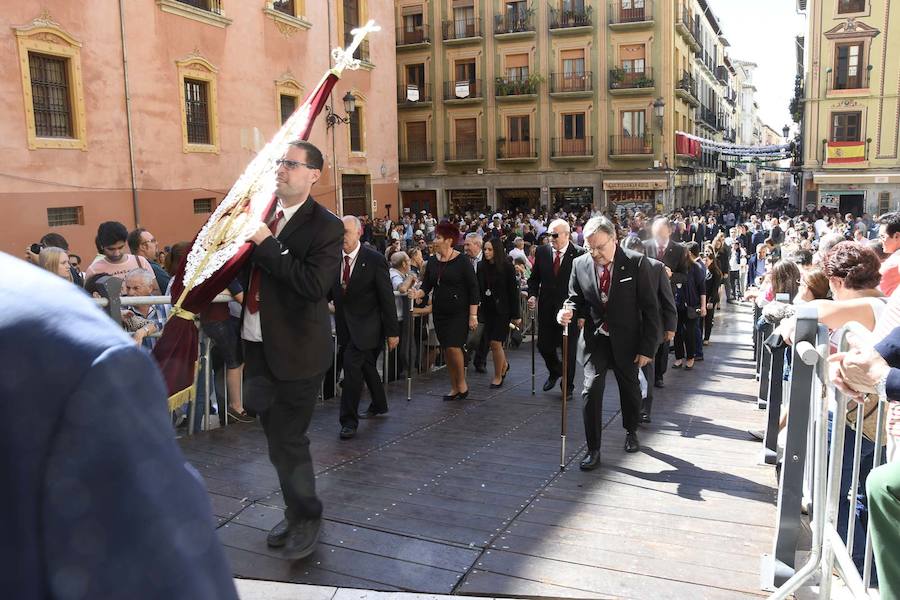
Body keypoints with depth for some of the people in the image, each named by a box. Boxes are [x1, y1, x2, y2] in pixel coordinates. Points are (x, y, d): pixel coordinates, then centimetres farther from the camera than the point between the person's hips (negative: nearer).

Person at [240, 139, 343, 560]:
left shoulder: (325, 226, -12)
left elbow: (314, 285, -25)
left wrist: (266, 244, -22)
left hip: (295, 351, -7)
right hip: (257, 345, 7)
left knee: (288, 439, 2)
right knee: (276, 436, 18)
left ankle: (306, 517, 25)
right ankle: (295, 510, 37)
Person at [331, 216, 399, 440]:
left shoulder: (374, 259, -11)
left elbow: (387, 297, -9)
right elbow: (329, 292, 10)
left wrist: (392, 331, -10)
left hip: (366, 325, -6)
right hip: (344, 326, 6)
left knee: (351, 363, -17)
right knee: (366, 366, 19)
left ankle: (349, 420, -8)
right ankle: (379, 405, 39)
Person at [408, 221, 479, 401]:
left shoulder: (462, 261, -9)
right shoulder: (432, 261, 7)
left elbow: (473, 289, -8)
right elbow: (426, 286, 8)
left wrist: (473, 315, -12)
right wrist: (417, 293, -15)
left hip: (459, 312, -6)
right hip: (439, 312, 6)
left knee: (453, 346, -14)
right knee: (446, 349, 8)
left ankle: (462, 383, 7)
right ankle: (454, 388, 19)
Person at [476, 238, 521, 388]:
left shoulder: (506, 266, -9)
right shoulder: (481, 266, 2)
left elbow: (513, 291, -8)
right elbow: (479, 289, 5)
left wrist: (515, 315, -10)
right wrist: (477, 311, 0)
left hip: (502, 309, -5)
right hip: (487, 308, 5)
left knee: (495, 343, -7)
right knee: (492, 342, 11)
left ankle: (498, 376, 10)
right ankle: (504, 364, 40)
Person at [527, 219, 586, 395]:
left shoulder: (579, 254, -11)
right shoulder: (541, 252, 1)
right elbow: (534, 278, 11)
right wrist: (532, 295, -6)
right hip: (546, 308, 3)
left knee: (568, 349, 7)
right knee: (544, 346, 8)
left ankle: (568, 385, 27)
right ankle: (554, 372, 40)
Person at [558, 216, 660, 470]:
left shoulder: (636, 263, -13)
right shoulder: (580, 264, -6)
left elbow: (650, 308, -9)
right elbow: (576, 299, 8)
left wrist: (647, 347, -11)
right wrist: (569, 311, -17)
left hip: (627, 340, -1)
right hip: (594, 338, 1)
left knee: (630, 389, 17)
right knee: (592, 388, -12)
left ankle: (631, 431, 46)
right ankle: (593, 449, 1)